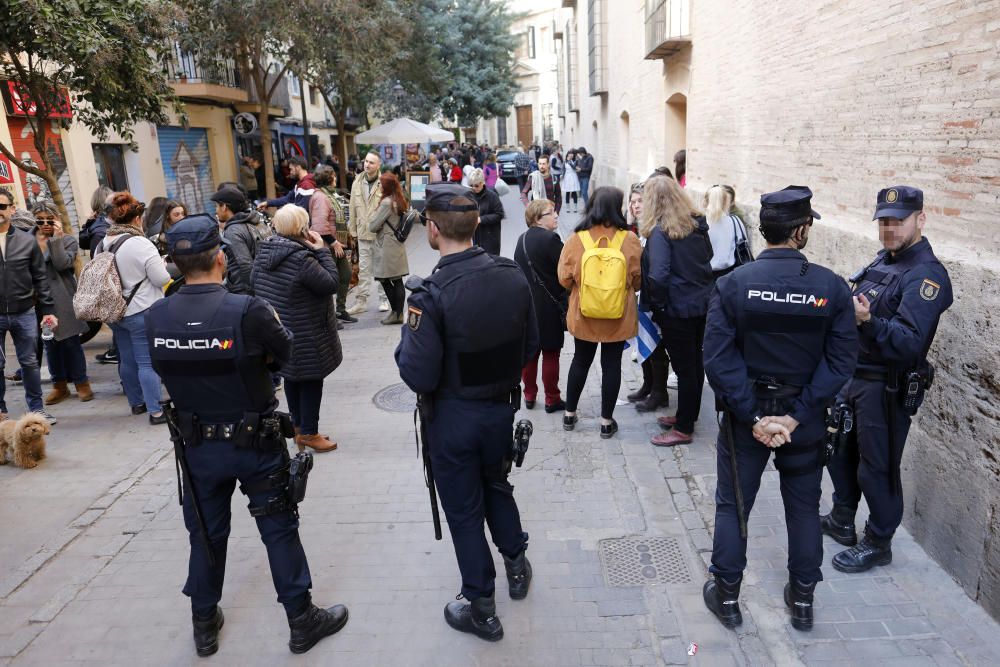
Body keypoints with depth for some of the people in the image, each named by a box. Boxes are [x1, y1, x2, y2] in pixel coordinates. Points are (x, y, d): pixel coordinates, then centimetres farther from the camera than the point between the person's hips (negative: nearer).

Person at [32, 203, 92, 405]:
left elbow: (62, 264, -17)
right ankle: (59, 385, 21)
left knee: (70, 341, 3)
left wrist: (57, 237, -15)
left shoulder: (68, 240, 0)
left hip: (62, 299, -3)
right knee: (49, 343, 10)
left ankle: (81, 383, 14)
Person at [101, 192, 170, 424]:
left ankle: (136, 402, 30)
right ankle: (156, 411, -1)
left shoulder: (103, 244, 5)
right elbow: (162, 278, -16)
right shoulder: (140, 243, -17)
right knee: (147, 361, -4)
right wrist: (162, 267, 5)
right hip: (141, 312, -7)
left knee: (127, 359, 16)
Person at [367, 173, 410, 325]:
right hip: (397, 244, 8)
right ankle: (398, 313, 12)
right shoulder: (401, 201, 9)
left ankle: (396, 313, 2)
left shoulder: (386, 202, -16)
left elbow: (372, 226, -12)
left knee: (385, 280, -1)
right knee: (397, 281, 8)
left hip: (386, 246, -8)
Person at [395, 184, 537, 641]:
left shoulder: (430, 295, -26)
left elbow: (417, 376, -23)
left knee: (464, 509, 14)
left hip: (452, 416, -4)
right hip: (501, 406, 5)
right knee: (496, 484, 29)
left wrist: (406, 343, -5)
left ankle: (481, 608, 30)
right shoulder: (513, 276, -10)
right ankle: (516, 565, 47)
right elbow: (530, 345, 1)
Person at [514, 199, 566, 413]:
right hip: (549, 307, -7)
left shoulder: (521, 240, 7)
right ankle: (552, 399, 14)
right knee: (550, 354, 4)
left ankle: (529, 395, 23)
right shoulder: (551, 239, -16)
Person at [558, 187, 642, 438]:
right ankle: (606, 421, 19)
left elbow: (565, 278, -5)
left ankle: (569, 414, 30)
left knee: (580, 361, 18)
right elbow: (638, 279, -1)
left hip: (583, 315, 1)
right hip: (619, 317, -1)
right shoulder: (629, 240, -12)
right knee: (612, 365, 11)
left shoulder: (576, 239, -12)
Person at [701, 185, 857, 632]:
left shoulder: (732, 284, -13)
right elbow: (841, 360, -13)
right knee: (804, 508, 19)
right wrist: (795, 416, -14)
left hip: (746, 415, -1)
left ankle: (726, 598, 27)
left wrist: (754, 416, -14)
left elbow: (718, 358, -17)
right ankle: (803, 601, 34)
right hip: (806, 419, 1)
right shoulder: (831, 287, -11)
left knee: (732, 506, 14)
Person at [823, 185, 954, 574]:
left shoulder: (927, 274, -19)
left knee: (876, 468, 4)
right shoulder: (885, 260, 7)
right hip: (853, 376, 9)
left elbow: (910, 342, -30)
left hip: (886, 388, -9)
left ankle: (878, 544, 23)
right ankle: (842, 522, 39)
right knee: (839, 448, 20)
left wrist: (868, 322, -43)